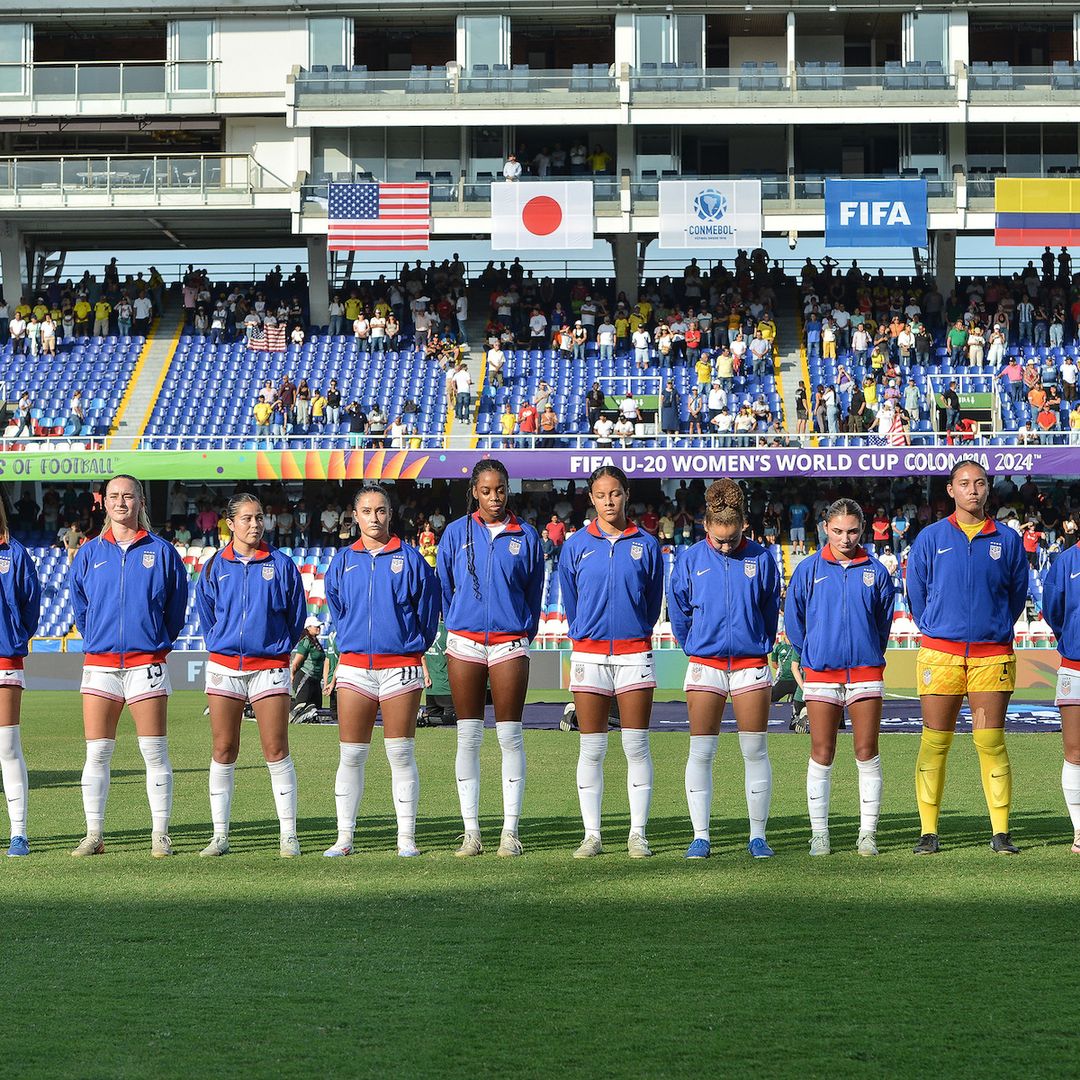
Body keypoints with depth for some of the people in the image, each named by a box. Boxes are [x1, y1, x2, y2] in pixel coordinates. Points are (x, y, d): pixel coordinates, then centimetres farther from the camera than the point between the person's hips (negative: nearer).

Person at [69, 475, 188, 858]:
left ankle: (160, 836, 2)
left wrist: (158, 640, 8)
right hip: (99, 663, 2)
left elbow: (176, 606, 9)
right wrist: (96, 637, 14)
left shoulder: (161, 551, 3)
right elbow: (79, 605, 18)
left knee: (154, 752, -2)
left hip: (147, 663, -2)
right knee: (96, 753, 1)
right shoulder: (90, 553, 9)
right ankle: (94, 835, 6)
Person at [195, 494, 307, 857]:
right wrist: (220, 644, 13)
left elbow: (296, 615, 9)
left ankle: (289, 836, -1)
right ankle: (220, 835, 8)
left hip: (269, 667, -2)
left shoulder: (281, 564, 2)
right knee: (223, 751, 4)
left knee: (276, 751, -5)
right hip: (224, 666, 2)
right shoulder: (215, 566, 6)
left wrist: (278, 647, 9)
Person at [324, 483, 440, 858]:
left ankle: (407, 838, 3)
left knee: (401, 755, -1)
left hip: (401, 665, -2)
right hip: (354, 667, 2)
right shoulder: (343, 561, 9)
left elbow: (428, 610, 8)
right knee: (351, 756, 2)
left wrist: (413, 643, 9)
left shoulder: (410, 559, 1)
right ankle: (344, 837, 6)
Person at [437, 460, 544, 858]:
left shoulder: (525, 536, 5)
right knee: (468, 738, 2)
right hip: (465, 644, 1)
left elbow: (534, 592, 11)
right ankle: (471, 831, 4)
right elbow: (445, 588, 14)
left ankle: (510, 831, 0)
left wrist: (525, 632, 9)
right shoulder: (456, 533, 6)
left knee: (510, 736, -2)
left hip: (509, 643, -1)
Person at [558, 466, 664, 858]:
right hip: (589, 653, 0)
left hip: (634, 652, 0)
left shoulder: (645, 544, 4)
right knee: (591, 749, 2)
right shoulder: (576, 545, 4)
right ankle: (592, 834, 6)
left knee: (636, 746, -1)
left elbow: (653, 602, 14)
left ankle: (638, 834, 3)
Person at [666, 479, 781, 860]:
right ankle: (700, 836, 4)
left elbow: (771, 609, 9)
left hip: (751, 663, 0)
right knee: (701, 752, -1)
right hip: (705, 665, 0)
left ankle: (758, 835, 8)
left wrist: (762, 644, 9)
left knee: (755, 751, 2)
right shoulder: (691, 559, 0)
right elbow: (678, 609, 8)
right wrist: (692, 644, 10)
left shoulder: (760, 559, 0)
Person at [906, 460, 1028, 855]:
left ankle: (1001, 832, 1)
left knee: (991, 743, -2)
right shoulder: (930, 538, 5)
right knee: (935, 744, 0)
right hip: (940, 654, 0)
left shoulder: (1007, 540, 6)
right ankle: (928, 832, 3)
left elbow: (1018, 593, 16)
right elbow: (915, 592, 14)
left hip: (992, 655, 0)